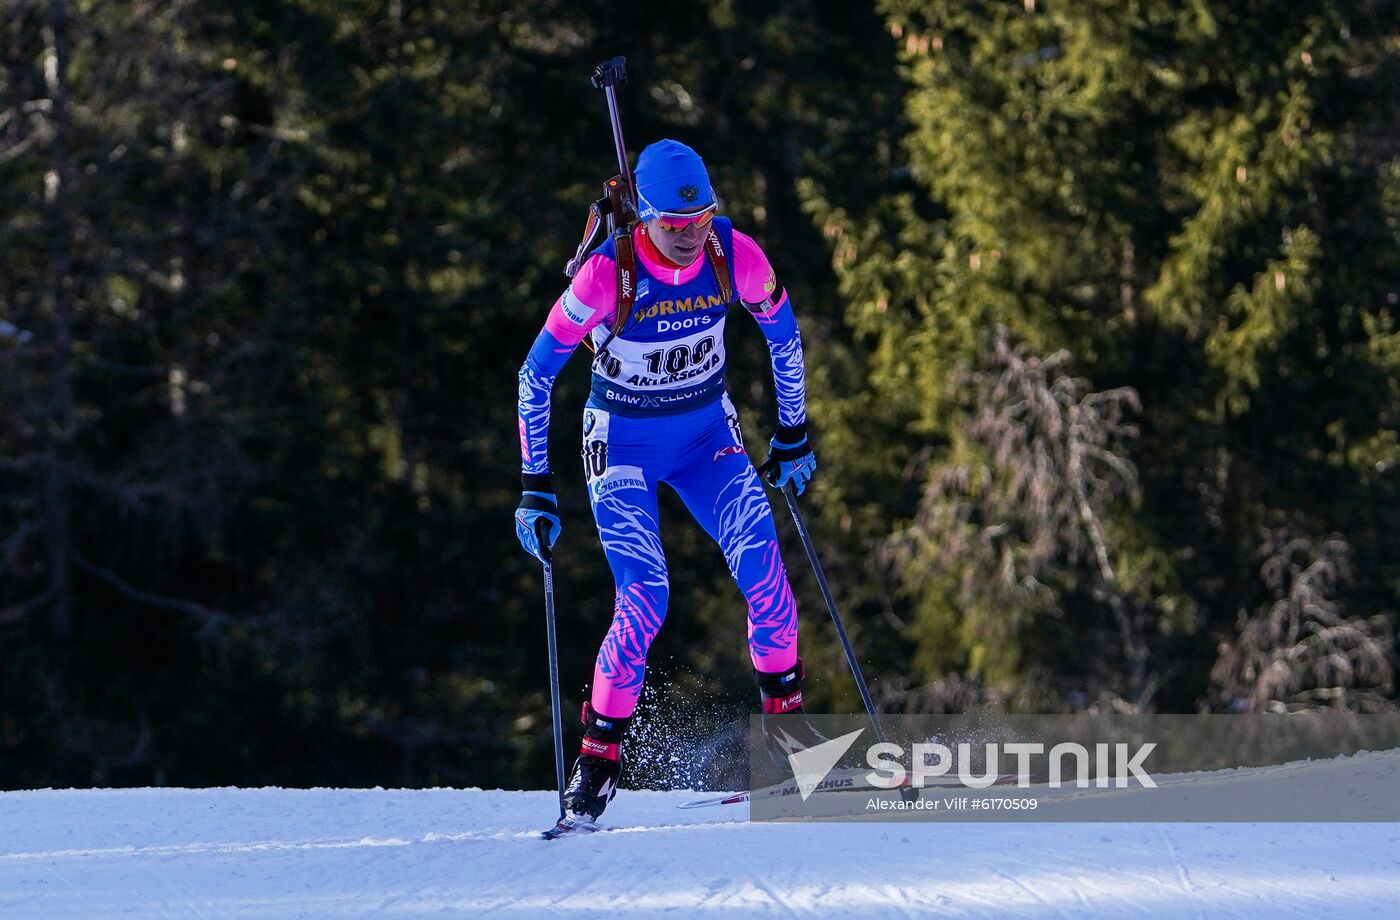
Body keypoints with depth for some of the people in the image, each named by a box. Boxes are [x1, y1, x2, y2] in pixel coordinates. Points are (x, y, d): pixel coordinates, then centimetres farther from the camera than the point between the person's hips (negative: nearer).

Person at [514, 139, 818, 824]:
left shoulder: (734, 255, -16)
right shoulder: (607, 273, -25)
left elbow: (782, 332, 5)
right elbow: (536, 374, -16)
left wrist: (793, 435, 11)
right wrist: (535, 487, -16)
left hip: (707, 434, 3)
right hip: (623, 446, -3)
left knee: (761, 562, -18)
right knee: (645, 598, -19)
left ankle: (785, 718, 0)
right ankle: (599, 757, -4)